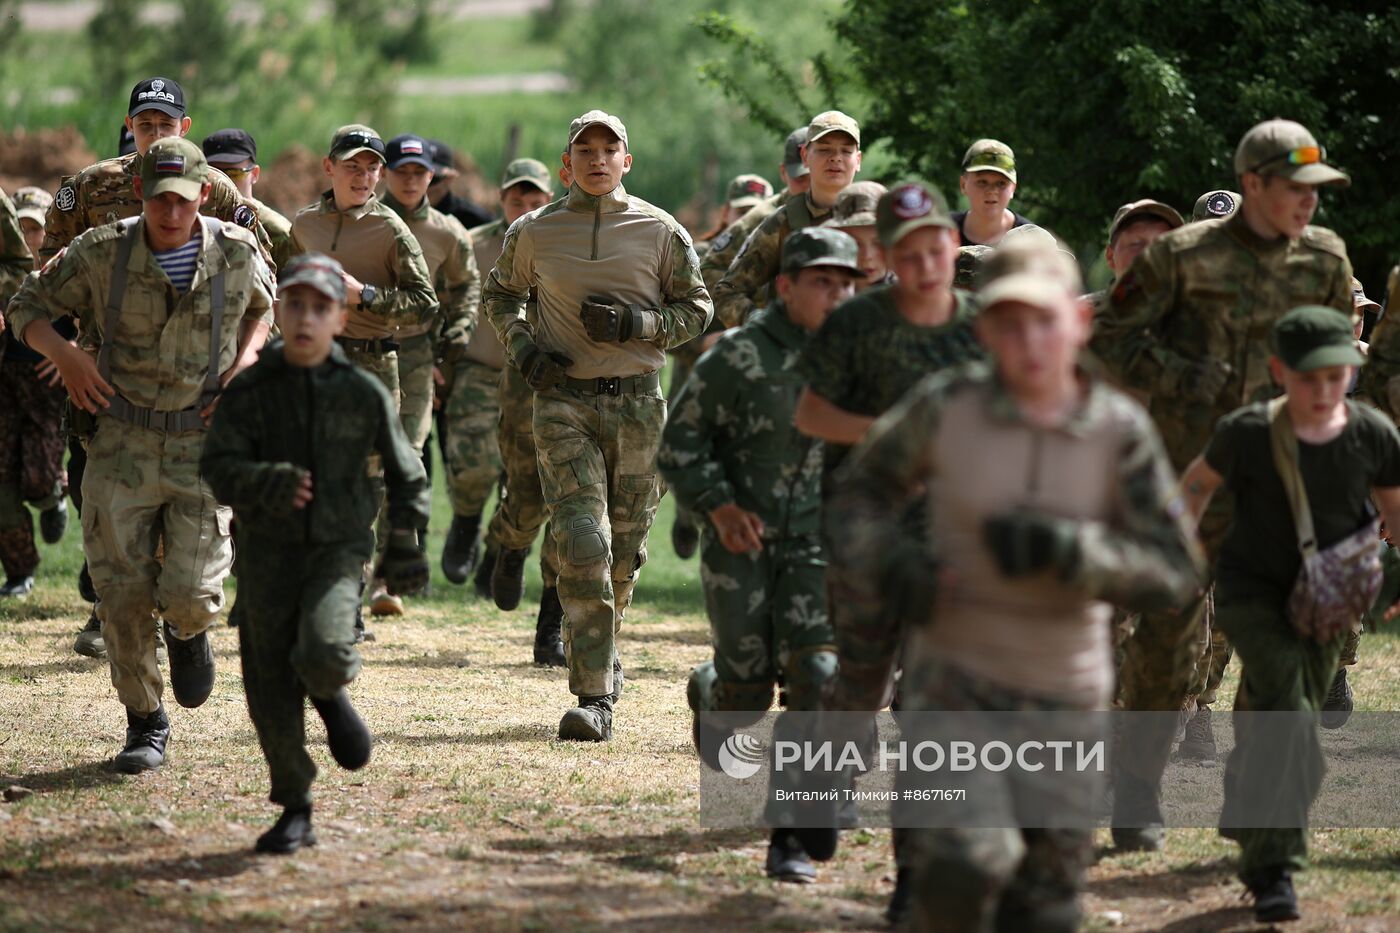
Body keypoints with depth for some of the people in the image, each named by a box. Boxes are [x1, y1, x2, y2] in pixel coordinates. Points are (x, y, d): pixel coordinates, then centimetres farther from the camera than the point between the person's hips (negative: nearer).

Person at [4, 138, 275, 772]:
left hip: (204, 445, 0)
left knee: (189, 595, -12)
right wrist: (60, 351, -13)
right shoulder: (101, 253, -7)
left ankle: (189, 630, 27)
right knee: (123, 594, -2)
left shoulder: (237, 253, -4)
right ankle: (145, 723, 17)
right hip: (121, 444, 0)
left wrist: (247, 359, 0)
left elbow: (263, 306, 19)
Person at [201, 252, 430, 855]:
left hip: (338, 549, -1)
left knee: (322, 654, -26)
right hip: (267, 550, 1)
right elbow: (218, 467, -10)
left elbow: (405, 473, 10)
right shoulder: (250, 391, -4)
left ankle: (331, 694, 12)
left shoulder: (363, 393, -2)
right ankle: (295, 812, 16)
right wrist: (267, 484, -30)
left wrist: (404, 545, 8)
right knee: (270, 685, 1)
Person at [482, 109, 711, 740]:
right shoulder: (534, 232, 6)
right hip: (564, 402, -1)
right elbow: (499, 294, 20)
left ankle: (596, 649, 35)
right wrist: (523, 347, 1)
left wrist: (636, 323, -10)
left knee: (624, 554, 7)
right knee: (583, 547, -13)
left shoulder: (661, 232, 4)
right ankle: (594, 696, -14)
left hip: (638, 404, 1)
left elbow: (696, 310, 8)